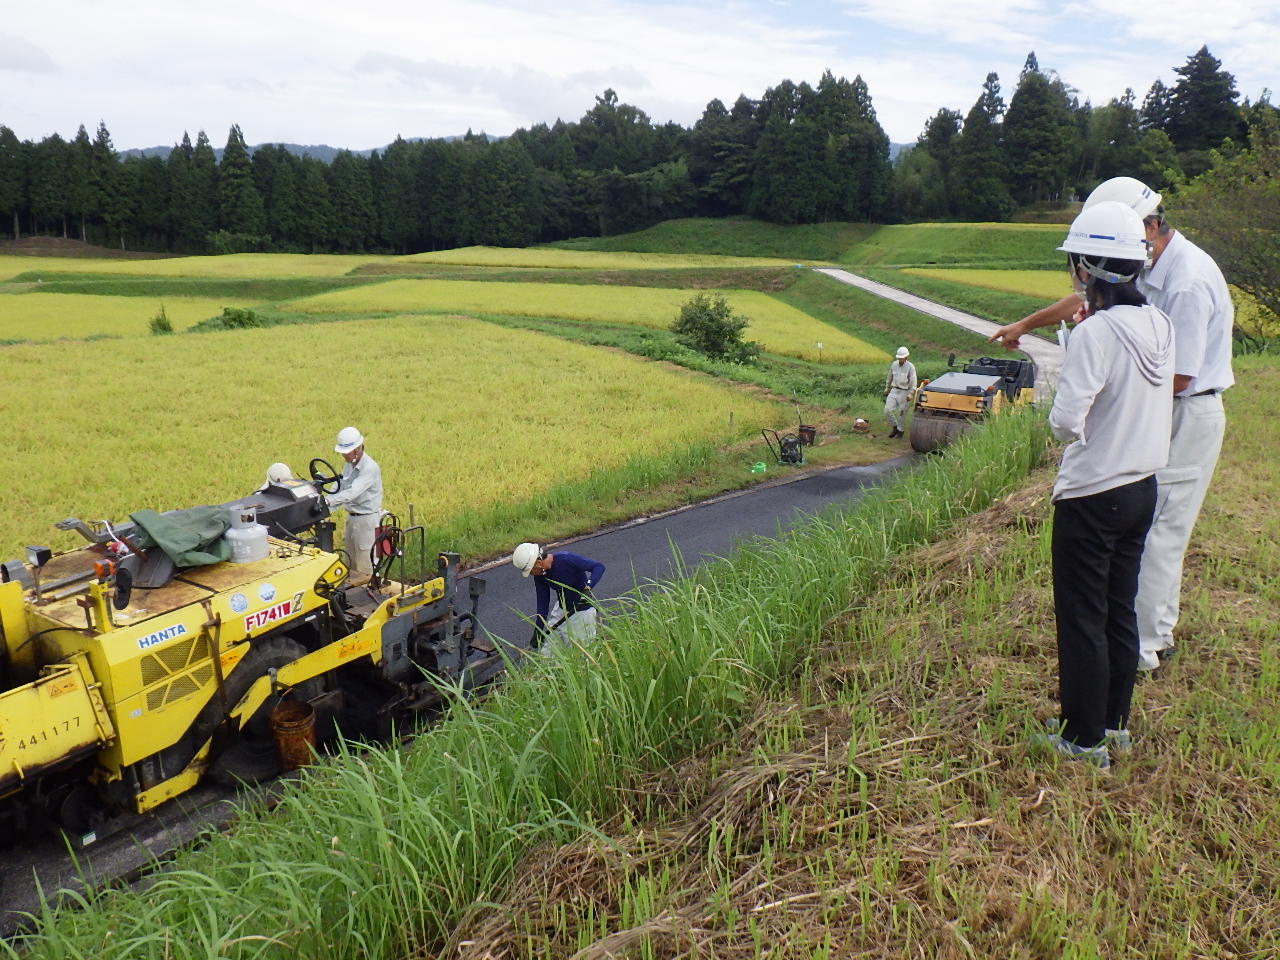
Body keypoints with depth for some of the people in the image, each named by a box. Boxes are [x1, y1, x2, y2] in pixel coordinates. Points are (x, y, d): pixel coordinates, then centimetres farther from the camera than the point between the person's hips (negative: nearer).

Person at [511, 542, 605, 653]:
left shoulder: (566, 559, -28)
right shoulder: (539, 576, -7)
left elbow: (599, 566, -26)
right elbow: (543, 604, 0)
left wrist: (587, 589, -38)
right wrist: (538, 631, -2)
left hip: (582, 610, -6)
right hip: (562, 609, 6)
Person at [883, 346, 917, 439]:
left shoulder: (910, 367, -12)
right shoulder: (894, 364, 1)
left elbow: (913, 382, -11)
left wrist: (910, 394, -18)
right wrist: (887, 388, 21)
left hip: (904, 392, -4)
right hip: (894, 390, 4)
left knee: (901, 413, 3)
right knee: (887, 410, -5)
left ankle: (900, 431, 21)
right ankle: (895, 427, 16)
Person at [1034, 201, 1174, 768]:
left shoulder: (1095, 334, -21)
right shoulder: (1159, 325, 2)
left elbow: (1065, 422, -28)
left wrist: (1062, 417, -5)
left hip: (1092, 497, -8)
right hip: (1143, 488, 8)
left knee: (1082, 618, 5)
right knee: (1121, 610, 19)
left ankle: (1083, 739, 17)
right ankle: (1114, 722, 32)